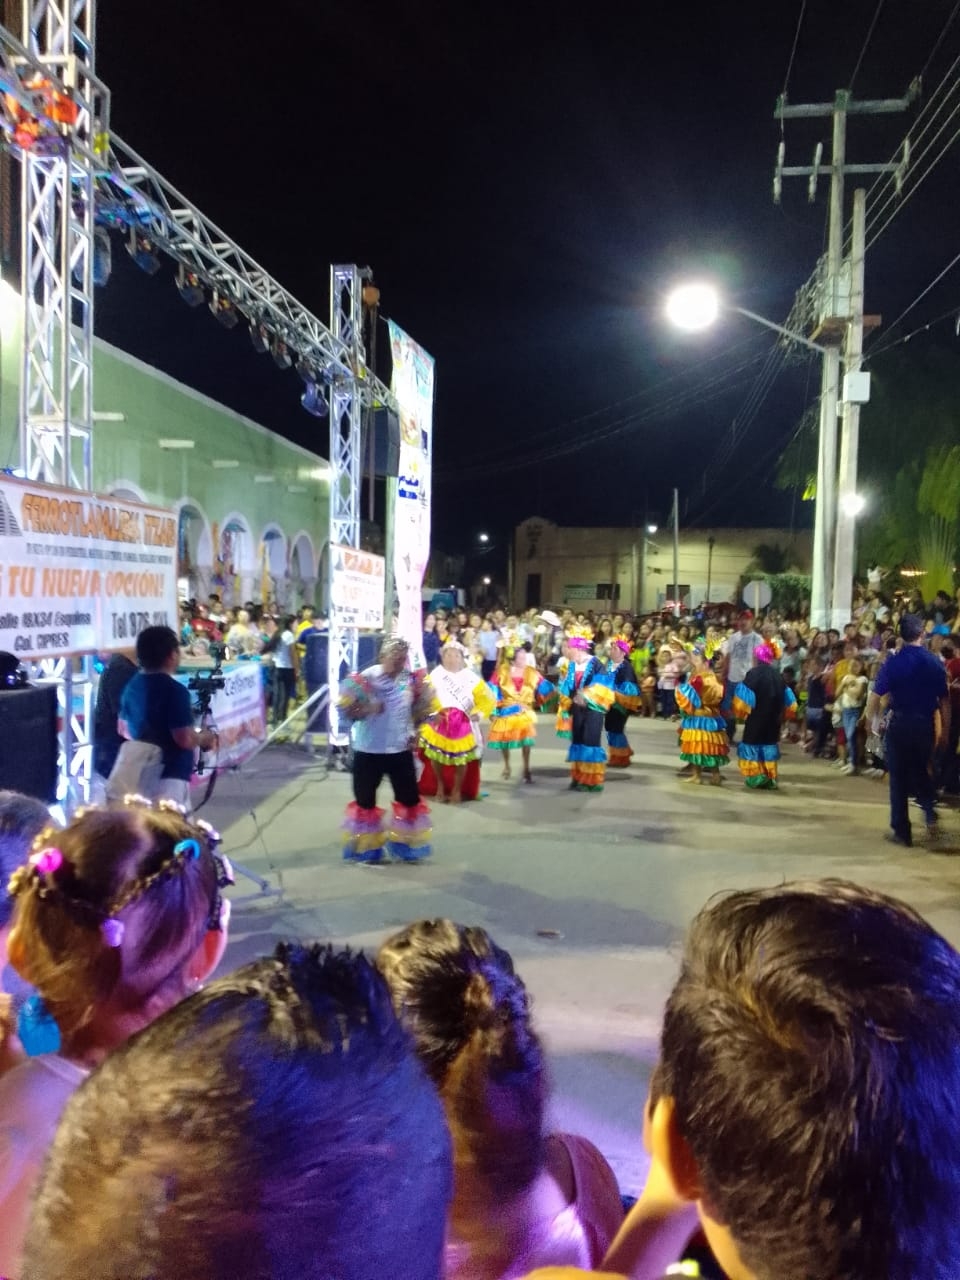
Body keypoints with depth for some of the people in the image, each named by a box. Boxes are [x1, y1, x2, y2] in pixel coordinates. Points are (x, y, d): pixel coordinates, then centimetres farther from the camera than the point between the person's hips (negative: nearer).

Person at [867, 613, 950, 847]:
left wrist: (871, 720, 4)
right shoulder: (935, 663, -3)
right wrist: (945, 729, 10)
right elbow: (944, 700, 0)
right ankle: (930, 812, 1)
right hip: (925, 725, 2)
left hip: (899, 724, -2)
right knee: (920, 772, 23)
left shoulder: (893, 662, -9)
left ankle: (901, 831, 13)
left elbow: (876, 697, -11)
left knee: (899, 777, 8)